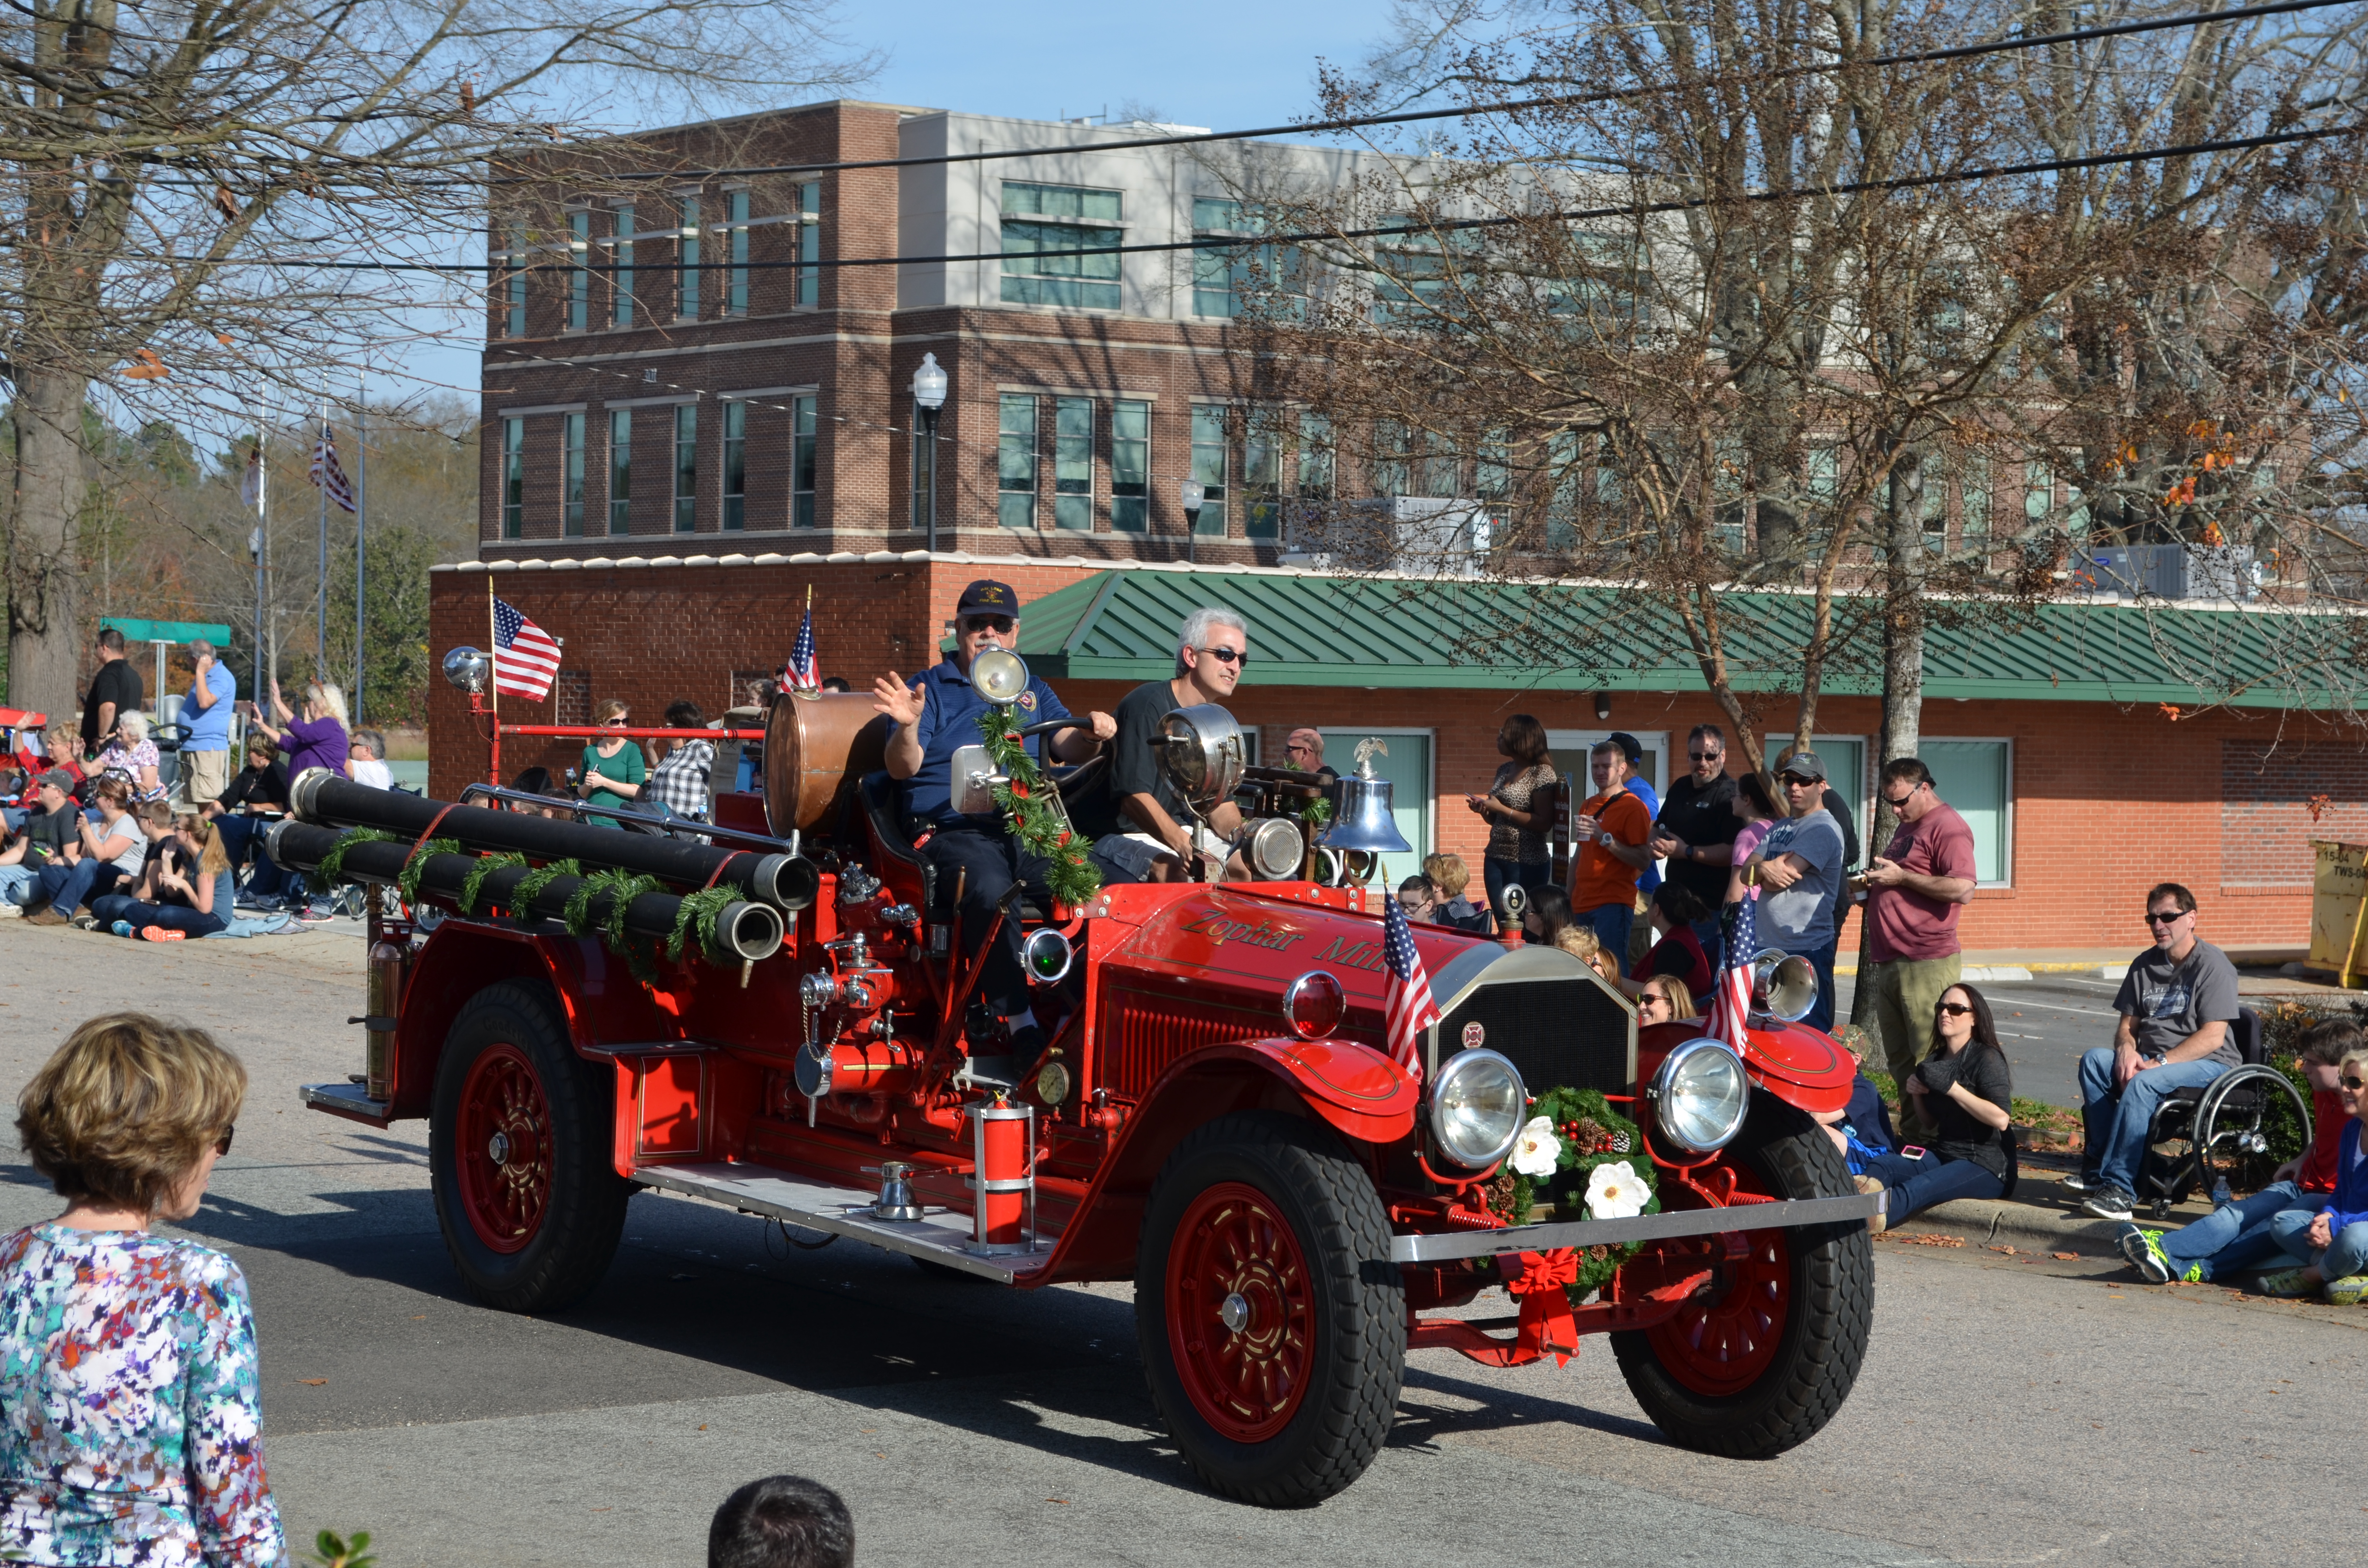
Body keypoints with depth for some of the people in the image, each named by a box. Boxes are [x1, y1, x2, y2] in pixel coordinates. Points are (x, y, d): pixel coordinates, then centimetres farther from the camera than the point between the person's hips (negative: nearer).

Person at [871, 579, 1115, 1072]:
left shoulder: (1032, 692, 24)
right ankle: (1018, 1024, -37)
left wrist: (1092, 733, -14)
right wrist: (908, 725, -22)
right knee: (991, 893, -37)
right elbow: (902, 769, -1)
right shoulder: (930, 689, 12)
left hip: (1030, 833, 4)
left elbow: (1067, 748, 9)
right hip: (955, 832, -4)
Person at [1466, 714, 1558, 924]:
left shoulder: (1542, 773, -11)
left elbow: (1545, 824, -18)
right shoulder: (1504, 770, 11)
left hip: (1527, 865, -7)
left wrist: (1502, 809, -19)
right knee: (1503, 925, 9)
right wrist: (1483, 810, 0)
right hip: (1495, 859, 7)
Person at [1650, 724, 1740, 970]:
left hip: (1711, 908, -9)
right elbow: (1657, 827, 28)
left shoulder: (1729, 796, -13)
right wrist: (1657, 842, 4)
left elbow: (1734, 852, -24)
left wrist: (1686, 852, -19)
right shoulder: (1680, 788, 14)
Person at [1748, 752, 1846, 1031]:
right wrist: (1765, 869, -14)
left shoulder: (1823, 829, -9)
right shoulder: (1780, 828, 19)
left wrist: (1757, 870, 4)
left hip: (1806, 951, -9)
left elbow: (1780, 880, -16)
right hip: (1769, 947, 9)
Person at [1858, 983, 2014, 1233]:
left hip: (1985, 1166, -8)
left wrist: (1951, 1088, -21)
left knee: (1917, 1189, -36)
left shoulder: (1987, 1059, -7)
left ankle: (1864, 1220, -66)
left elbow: (2001, 1119, -21)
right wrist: (1916, 1096, 4)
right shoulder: (1936, 1060, 17)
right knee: (1879, 1164, -22)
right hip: (1943, 1155, 8)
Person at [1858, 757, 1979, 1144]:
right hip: (1889, 963, 10)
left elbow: (1963, 890, -21)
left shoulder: (1948, 827, -10)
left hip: (1927, 963, -10)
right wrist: (1875, 880, 13)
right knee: (1900, 1063, 12)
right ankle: (1910, 1136, 18)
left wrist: (1901, 877, -16)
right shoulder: (1908, 826, 21)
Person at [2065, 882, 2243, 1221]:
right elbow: (2128, 1024, 17)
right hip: (2151, 1058, 7)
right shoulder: (2144, 965, 15)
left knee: (2143, 1084, -35)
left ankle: (2117, 1186, -38)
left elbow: (2213, 1037, -16)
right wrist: (2127, 1048, -9)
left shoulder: (2212, 965, -8)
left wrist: (2158, 1062, -21)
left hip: (2207, 1064, -7)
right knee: (2094, 1061, -20)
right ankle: (2099, 1165, -25)